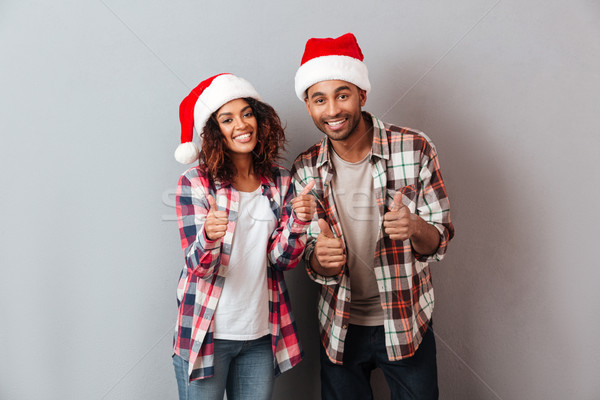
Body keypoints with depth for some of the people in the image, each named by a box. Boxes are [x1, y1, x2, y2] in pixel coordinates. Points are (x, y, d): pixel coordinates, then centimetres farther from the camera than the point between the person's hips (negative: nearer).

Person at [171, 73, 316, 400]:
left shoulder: (280, 182, 1)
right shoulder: (195, 182, -9)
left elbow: (283, 260, -3)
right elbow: (197, 265, -13)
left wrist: (298, 221, -21)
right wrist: (209, 236, -35)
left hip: (260, 335, 3)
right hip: (206, 333, -3)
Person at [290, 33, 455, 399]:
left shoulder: (414, 149, -13)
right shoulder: (306, 170, -7)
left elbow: (441, 240, -8)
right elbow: (313, 264, -2)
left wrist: (415, 227, -31)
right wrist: (320, 257, -26)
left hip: (408, 323, -1)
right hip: (340, 327, 2)